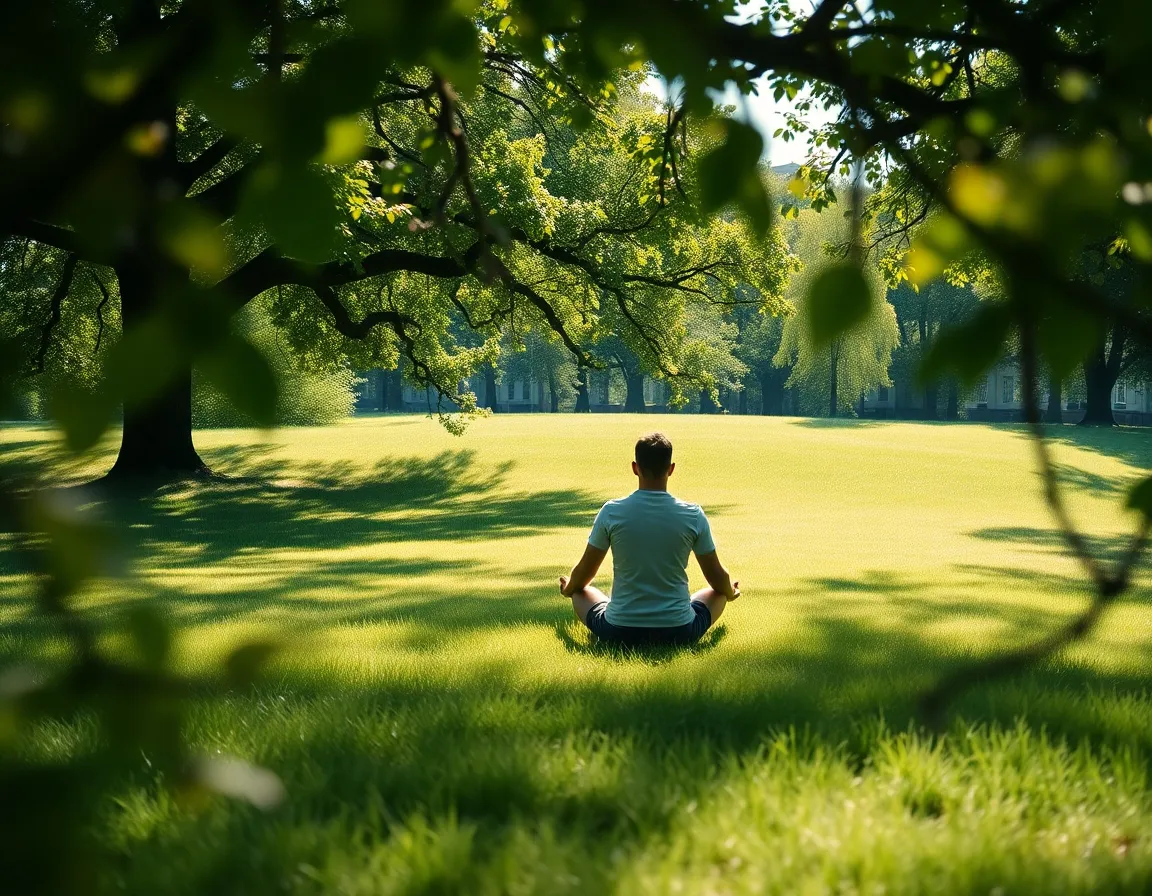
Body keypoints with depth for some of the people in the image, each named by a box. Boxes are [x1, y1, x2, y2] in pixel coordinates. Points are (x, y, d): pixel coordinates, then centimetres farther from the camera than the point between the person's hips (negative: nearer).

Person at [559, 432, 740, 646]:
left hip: (618, 633, 0)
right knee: (718, 593, 28)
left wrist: (568, 588, 29)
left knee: (581, 592, 29)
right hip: (679, 633, 0)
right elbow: (717, 576, 5)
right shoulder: (693, 516, -8)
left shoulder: (611, 512, -8)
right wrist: (730, 593, 30)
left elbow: (585, 571, 5)